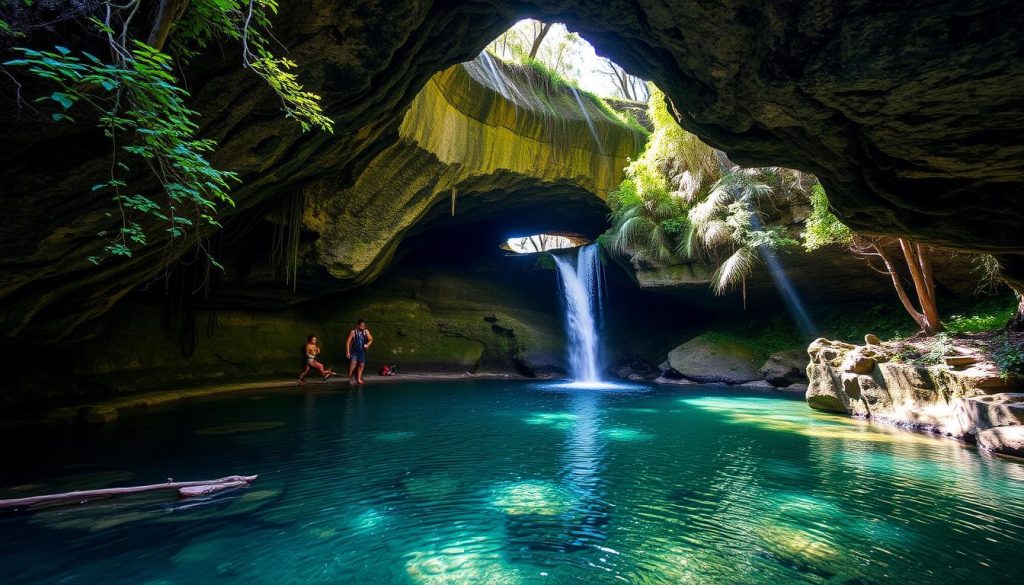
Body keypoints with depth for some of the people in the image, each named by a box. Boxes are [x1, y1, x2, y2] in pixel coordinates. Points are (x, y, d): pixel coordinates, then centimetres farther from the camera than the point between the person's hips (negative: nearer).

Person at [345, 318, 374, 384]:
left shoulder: (366, 331, 1)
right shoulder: (353, 332, -8)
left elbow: (371, 340, 12)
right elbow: (348, 342, -7)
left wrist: (367, 345, -7)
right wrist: (348, 352, -11)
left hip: (362, 351, 4)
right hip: (354, 351, -4)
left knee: (361, 365, 5)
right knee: (353, 364, -17)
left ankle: (359, 379, 16)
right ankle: (349, 378, -3)